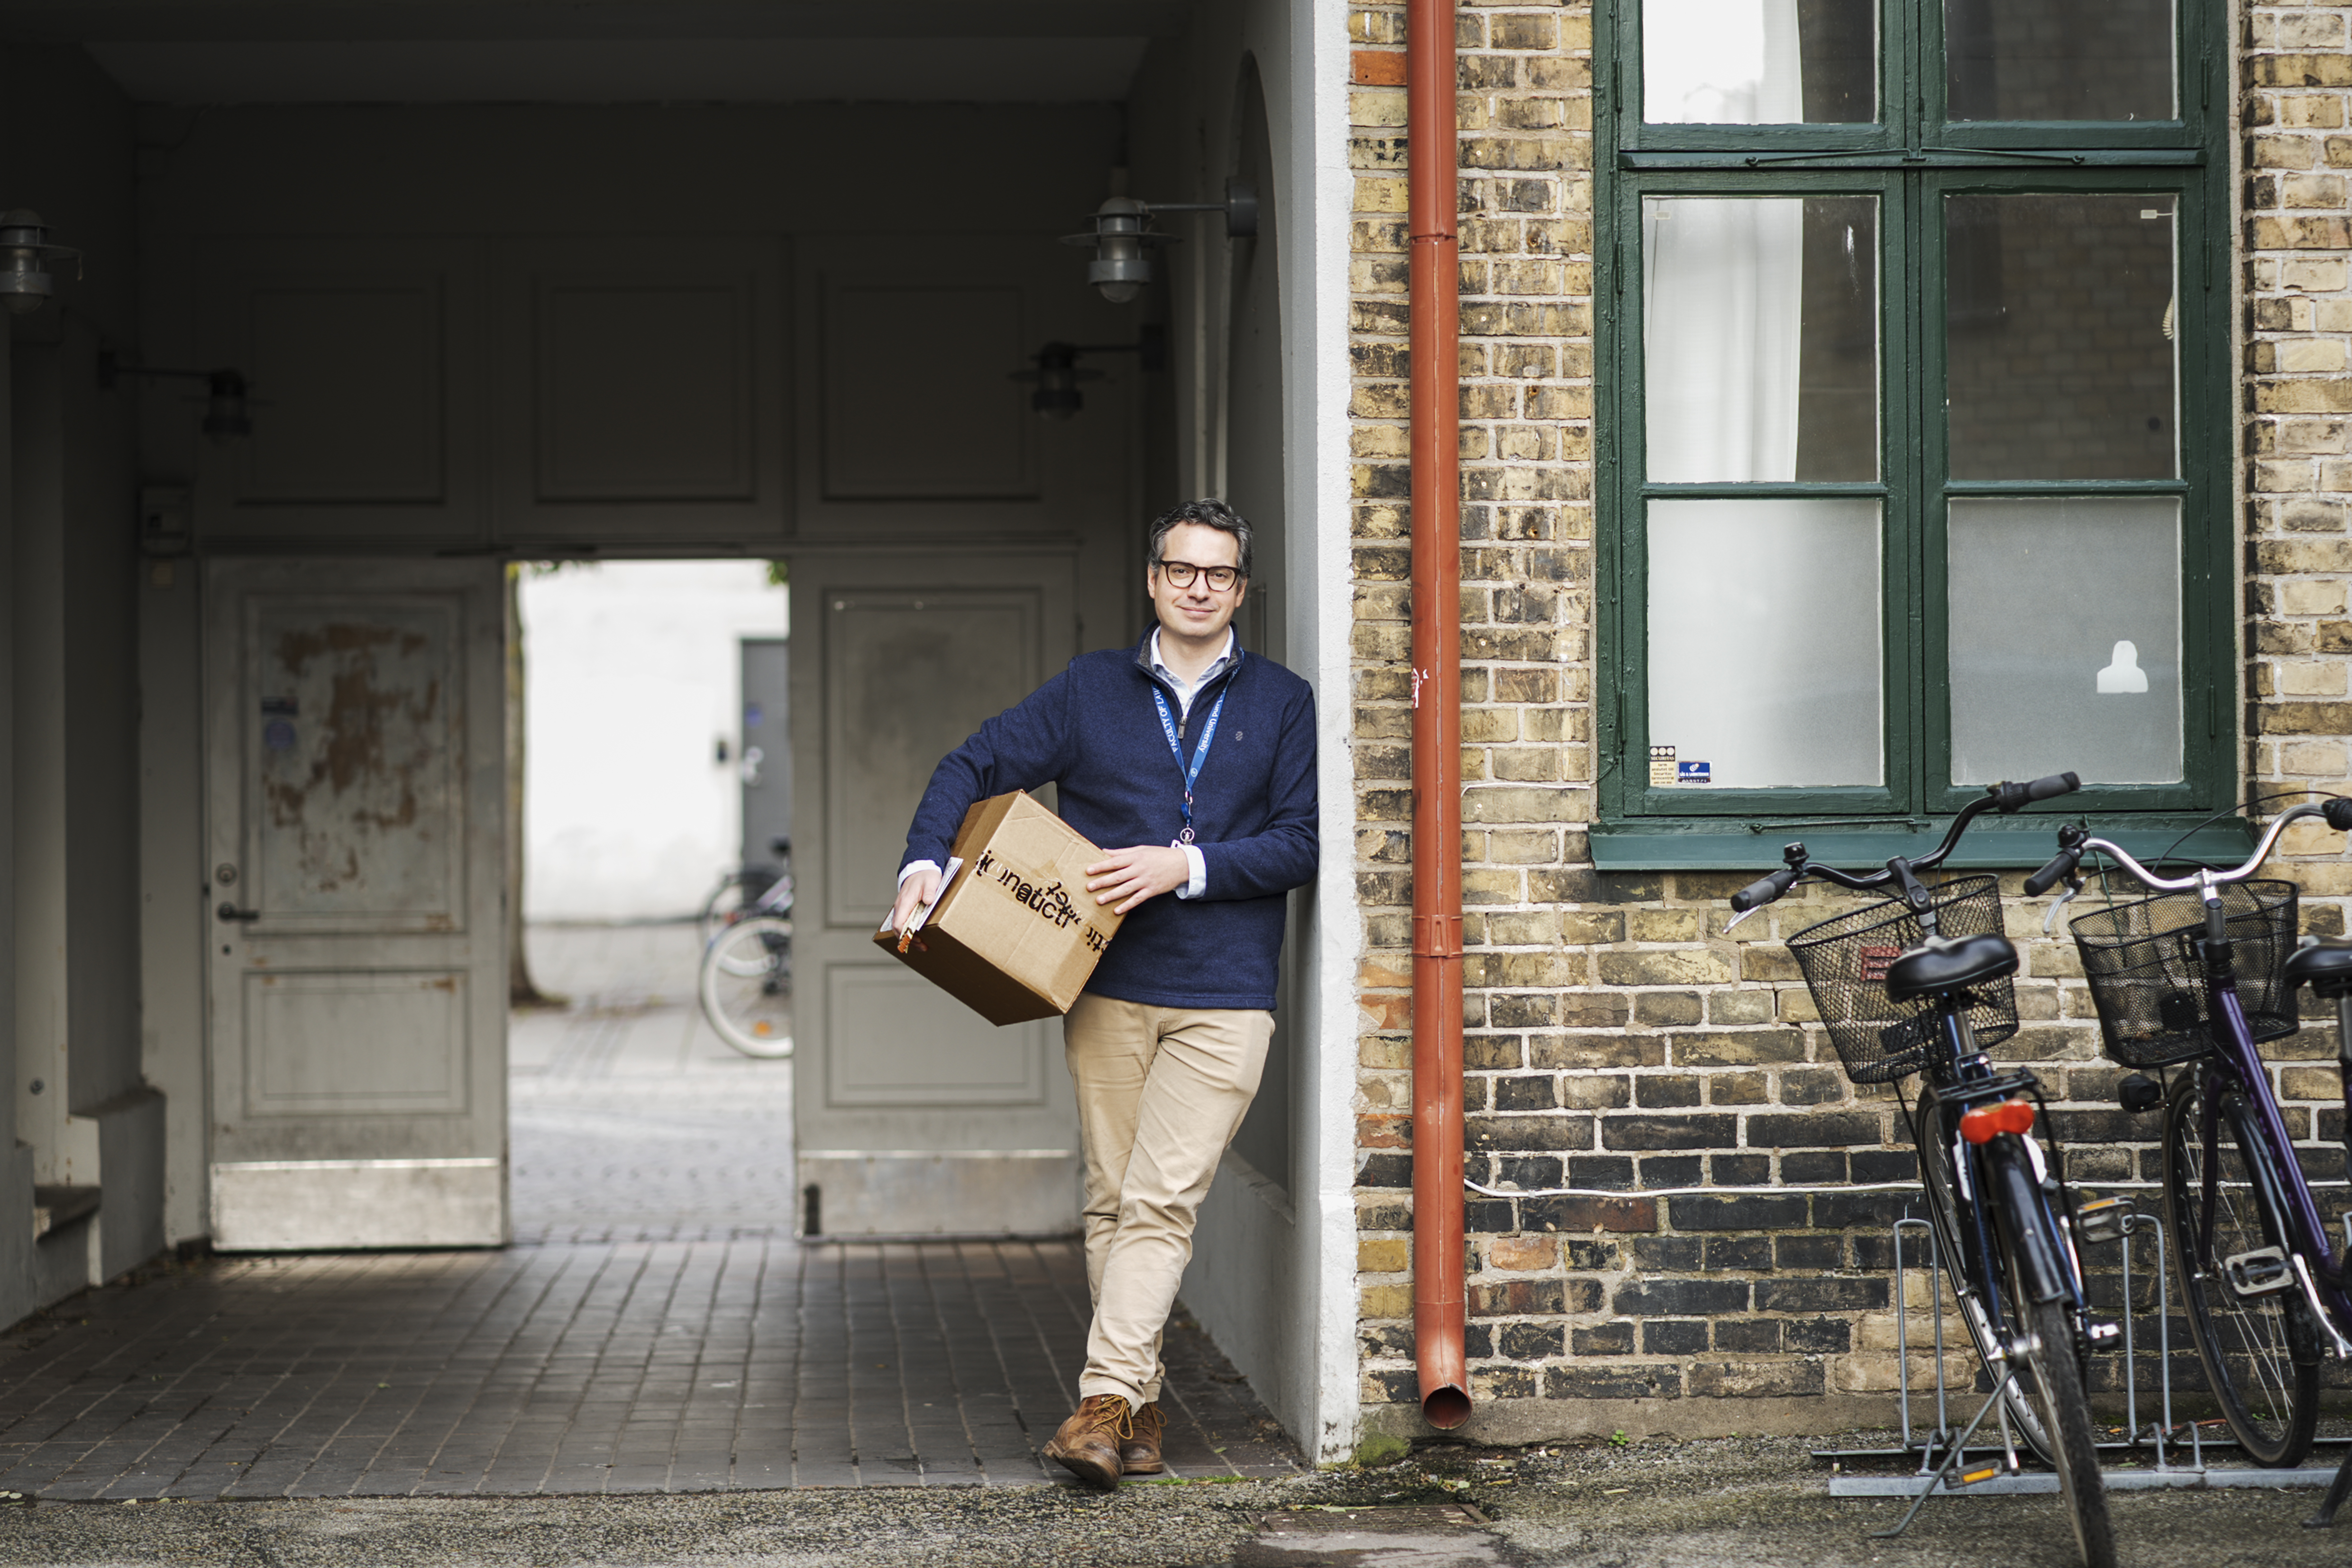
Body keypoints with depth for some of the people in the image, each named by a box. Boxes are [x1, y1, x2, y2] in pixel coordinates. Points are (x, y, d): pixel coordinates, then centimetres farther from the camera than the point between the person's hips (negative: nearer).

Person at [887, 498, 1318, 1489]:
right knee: (1110, 1201, 4)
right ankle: (1138, 1409, 13)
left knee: (1160, 1201, -12)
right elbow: (977, 766, 7)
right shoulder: (1091, 690, 10)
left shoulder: (1281, 703, 7)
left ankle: (1102, 1402, -15)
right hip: (1107, 989, 2)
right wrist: (925, 862, -9)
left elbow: (1301, 841, 0)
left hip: (1223, 998, -2)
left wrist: (1187, 866, -12)